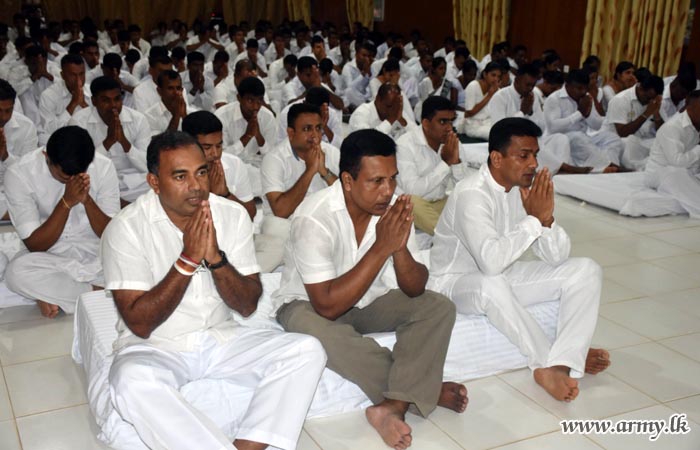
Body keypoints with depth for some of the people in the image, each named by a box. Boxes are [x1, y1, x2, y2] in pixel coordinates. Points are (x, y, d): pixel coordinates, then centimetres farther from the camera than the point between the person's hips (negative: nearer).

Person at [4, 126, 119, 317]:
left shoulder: (103, 167, -13)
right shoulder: (19, 174, -17)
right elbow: (34, 246, -17)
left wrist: (86, 199, -28)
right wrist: (66, 202, -29)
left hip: (97, 253, 1)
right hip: (49, 257, -1)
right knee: (17, 272, -35)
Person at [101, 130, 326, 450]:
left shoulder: (233, 215, -2)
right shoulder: (126, 229, -11)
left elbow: (248, 306, -3)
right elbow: (140, 324, -16)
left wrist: (215, 257, -21)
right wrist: (188, 259, -24)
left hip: (221, 338, 4)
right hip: (155, 347, -3)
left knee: (306, 351, -17)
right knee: (132, 379, -37)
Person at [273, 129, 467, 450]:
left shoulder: (393, 208, -14)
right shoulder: (314, 218, -29)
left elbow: (415, 290, -11)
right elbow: (328, 306, -32)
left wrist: (400, 248, -33)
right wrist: (381, 248, -35)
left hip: (370, 301, 5)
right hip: (310, 305, -4)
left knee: (439, 308, -15)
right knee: (310, 327, -37)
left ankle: (394, 405, -30)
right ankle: (421, 391, -19)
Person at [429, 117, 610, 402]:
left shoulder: (528, 188, -3)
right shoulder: (471, 194, -25)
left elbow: (558, 258, -4)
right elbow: (491, 261, -40)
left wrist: (547, 219, -24)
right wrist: (534, 218, -30)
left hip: (504, 276, 8)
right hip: (456, 283, -7)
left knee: (586, 270, -8)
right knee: (491, 284, -42)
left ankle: (561, 363, -22)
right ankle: (547, 363, -23)